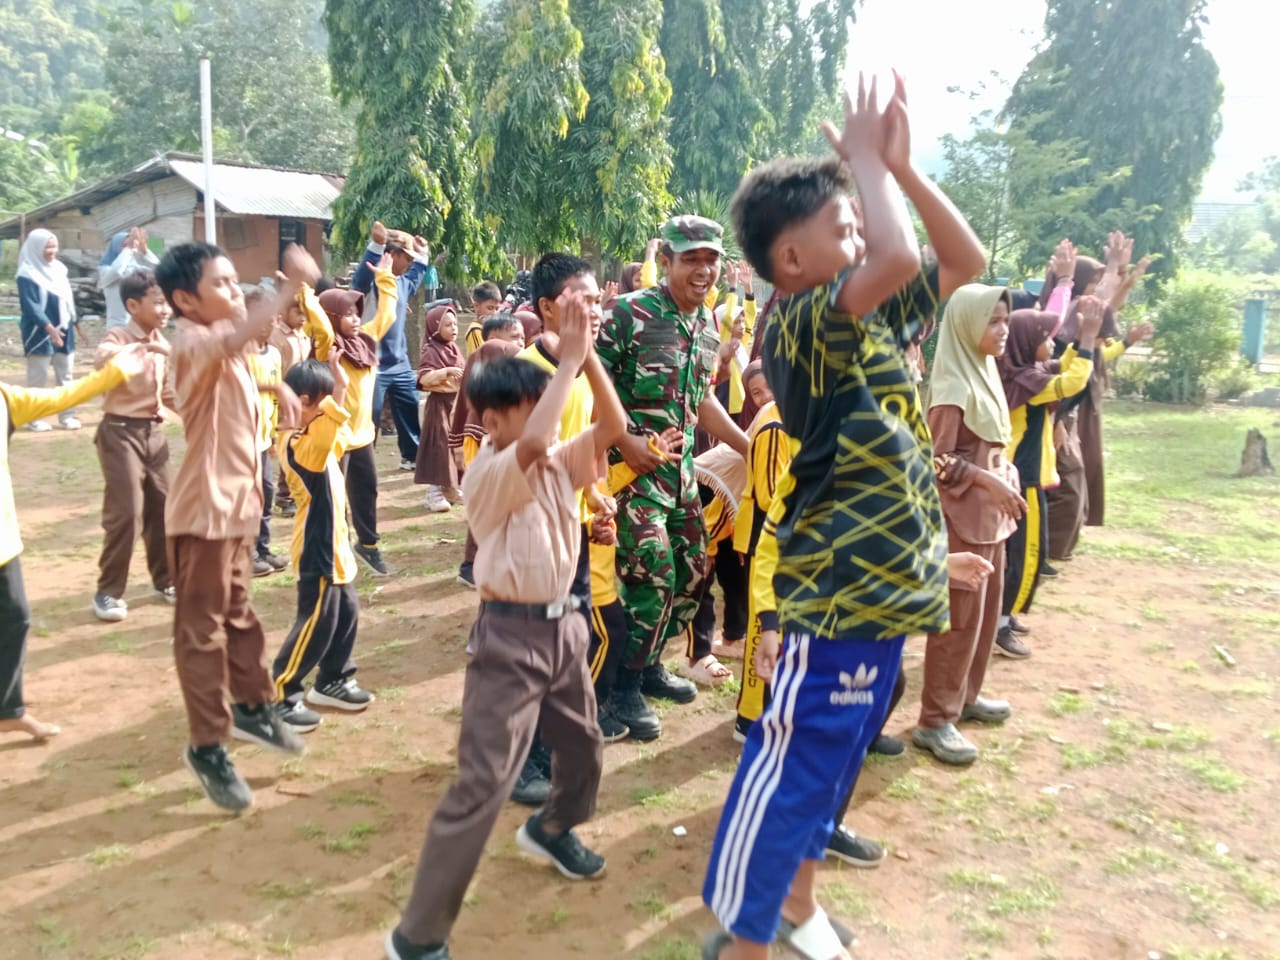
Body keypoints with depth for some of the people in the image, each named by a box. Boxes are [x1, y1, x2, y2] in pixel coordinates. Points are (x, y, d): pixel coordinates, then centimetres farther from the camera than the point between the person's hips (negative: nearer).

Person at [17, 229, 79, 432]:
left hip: (63, 330, 6)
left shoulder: (58, 269, 10)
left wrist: (73, 323, 14)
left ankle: (67, 415, 15)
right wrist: (48, 327, -30)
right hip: (40, 333, -6)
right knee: (38, 376, 0)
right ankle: (34, 417, 8)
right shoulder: (27, 274, -11)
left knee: (65, 375, 8)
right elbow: (31, 306, -19)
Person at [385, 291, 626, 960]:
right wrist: (568, 355, -29)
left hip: (563, 625, 8)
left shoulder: (559, 462, 6)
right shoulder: (487, 473, -16)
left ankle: (551, 829, 57)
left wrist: (588, 355, -13)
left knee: (583, 749, 25)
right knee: (482, 785, -8)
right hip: (511, 636, -8)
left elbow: (613, 427, -3)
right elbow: (534, 443, -36)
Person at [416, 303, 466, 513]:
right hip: (439, 404, -8)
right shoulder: (430, 351, -13)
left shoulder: (454, 349, 11)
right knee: (439, 446, -8)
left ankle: (450, 487, 24)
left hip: (457, 402, 8)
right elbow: (424, 378, -26)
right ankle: (434, 491, -4)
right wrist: (447, 371, -31)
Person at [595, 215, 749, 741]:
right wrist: (625, 441, -21)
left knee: (693, 569, 12)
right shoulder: (631, 313, -13)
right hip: (634, 463, -8)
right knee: (652, 572, -12)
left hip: (680, 465, 8)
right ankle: (624, 685, 5)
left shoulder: (708, 324, 11)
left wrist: (749, 446, 15)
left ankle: (649, 664, 30)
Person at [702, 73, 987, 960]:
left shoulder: (876, 316, 9)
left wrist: (901, 164, 5)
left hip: (889, 581, 9)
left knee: (836, 759, 22)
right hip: (839, 585, -9)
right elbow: (900, 258, -33)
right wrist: (866, 158, -16)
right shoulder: (795, 326, -17)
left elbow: (965, 260, 16)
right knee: (792, 764, 1)